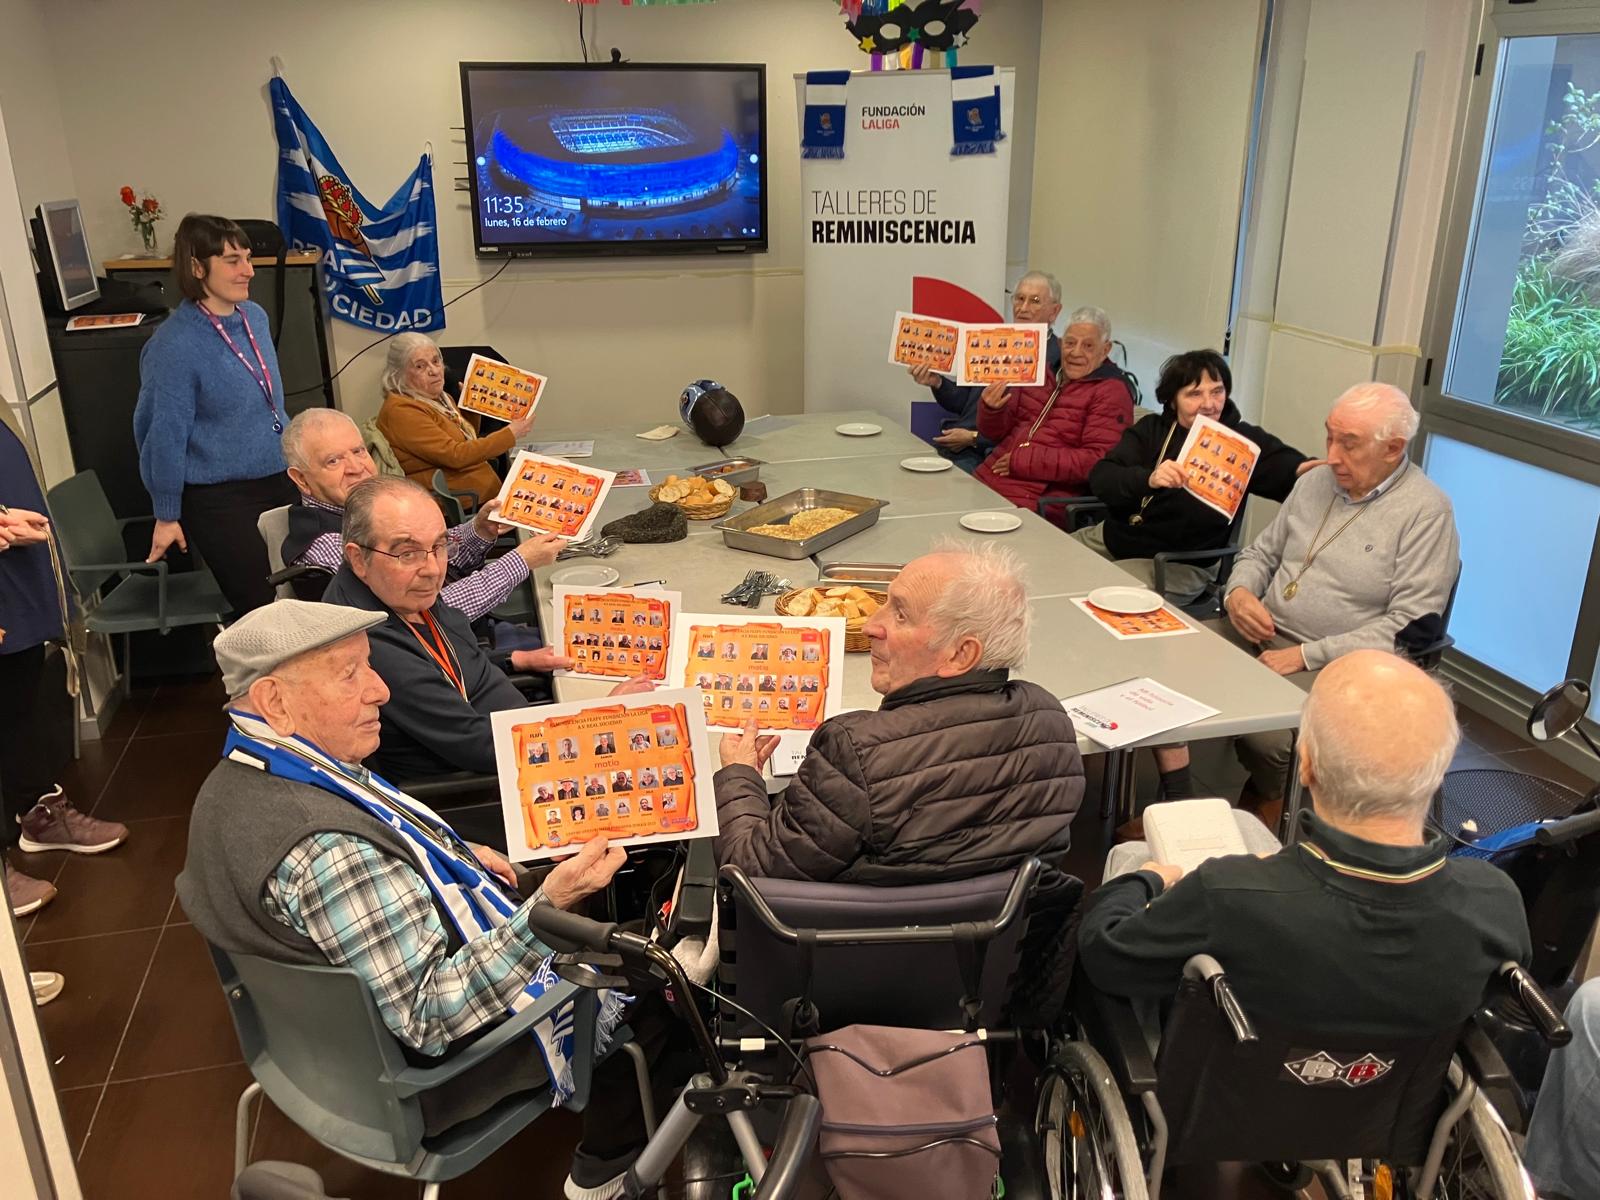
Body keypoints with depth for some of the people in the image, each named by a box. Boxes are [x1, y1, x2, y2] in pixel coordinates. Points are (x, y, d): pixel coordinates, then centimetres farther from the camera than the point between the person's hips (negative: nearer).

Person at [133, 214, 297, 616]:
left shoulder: (255, 316, 3)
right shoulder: (174, 345, -18)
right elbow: (165, 436, -13)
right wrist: (167, 518, -8)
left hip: (278, 482, 7)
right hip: (219, 500, -7)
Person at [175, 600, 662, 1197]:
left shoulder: (240, 778, -7)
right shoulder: (326, 852, -39)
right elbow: (428, 1019, -35)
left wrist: (453, 856, 0)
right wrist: (547, 906, -41)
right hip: (429, 1065, -9)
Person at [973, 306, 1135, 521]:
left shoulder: (1111, 392, -1)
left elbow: (1098, 461, -13)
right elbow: (996, 433, 21)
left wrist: (1024, 461, -14)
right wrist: (991, 409, -3)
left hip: (1038, 500, -6)